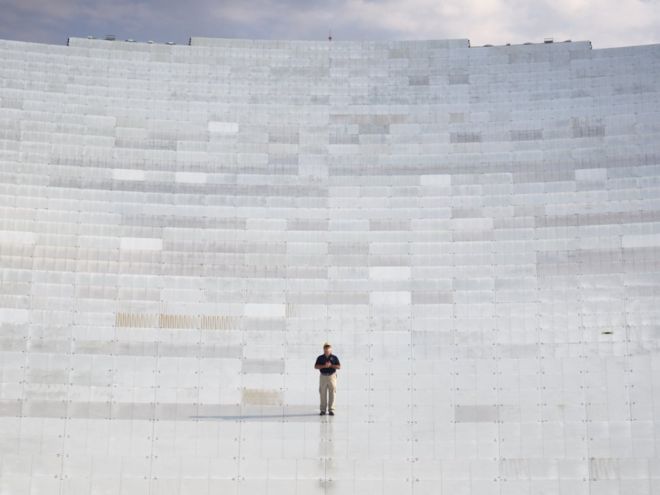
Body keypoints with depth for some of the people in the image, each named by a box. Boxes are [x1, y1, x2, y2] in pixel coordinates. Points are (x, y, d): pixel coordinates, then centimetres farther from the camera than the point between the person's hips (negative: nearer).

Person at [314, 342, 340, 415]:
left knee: (332, 394, -3)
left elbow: (339, 366, 2)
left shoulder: (334, 357, 5)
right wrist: (324, 366, -13)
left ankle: (331, 410, 1)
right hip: (323, 377, 1)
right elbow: (316, 366, -1)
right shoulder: (320, 358, 6)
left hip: (332, 376, -1)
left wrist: (331, 365, -12)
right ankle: (323, 410, 7)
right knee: (323, 394, 1)